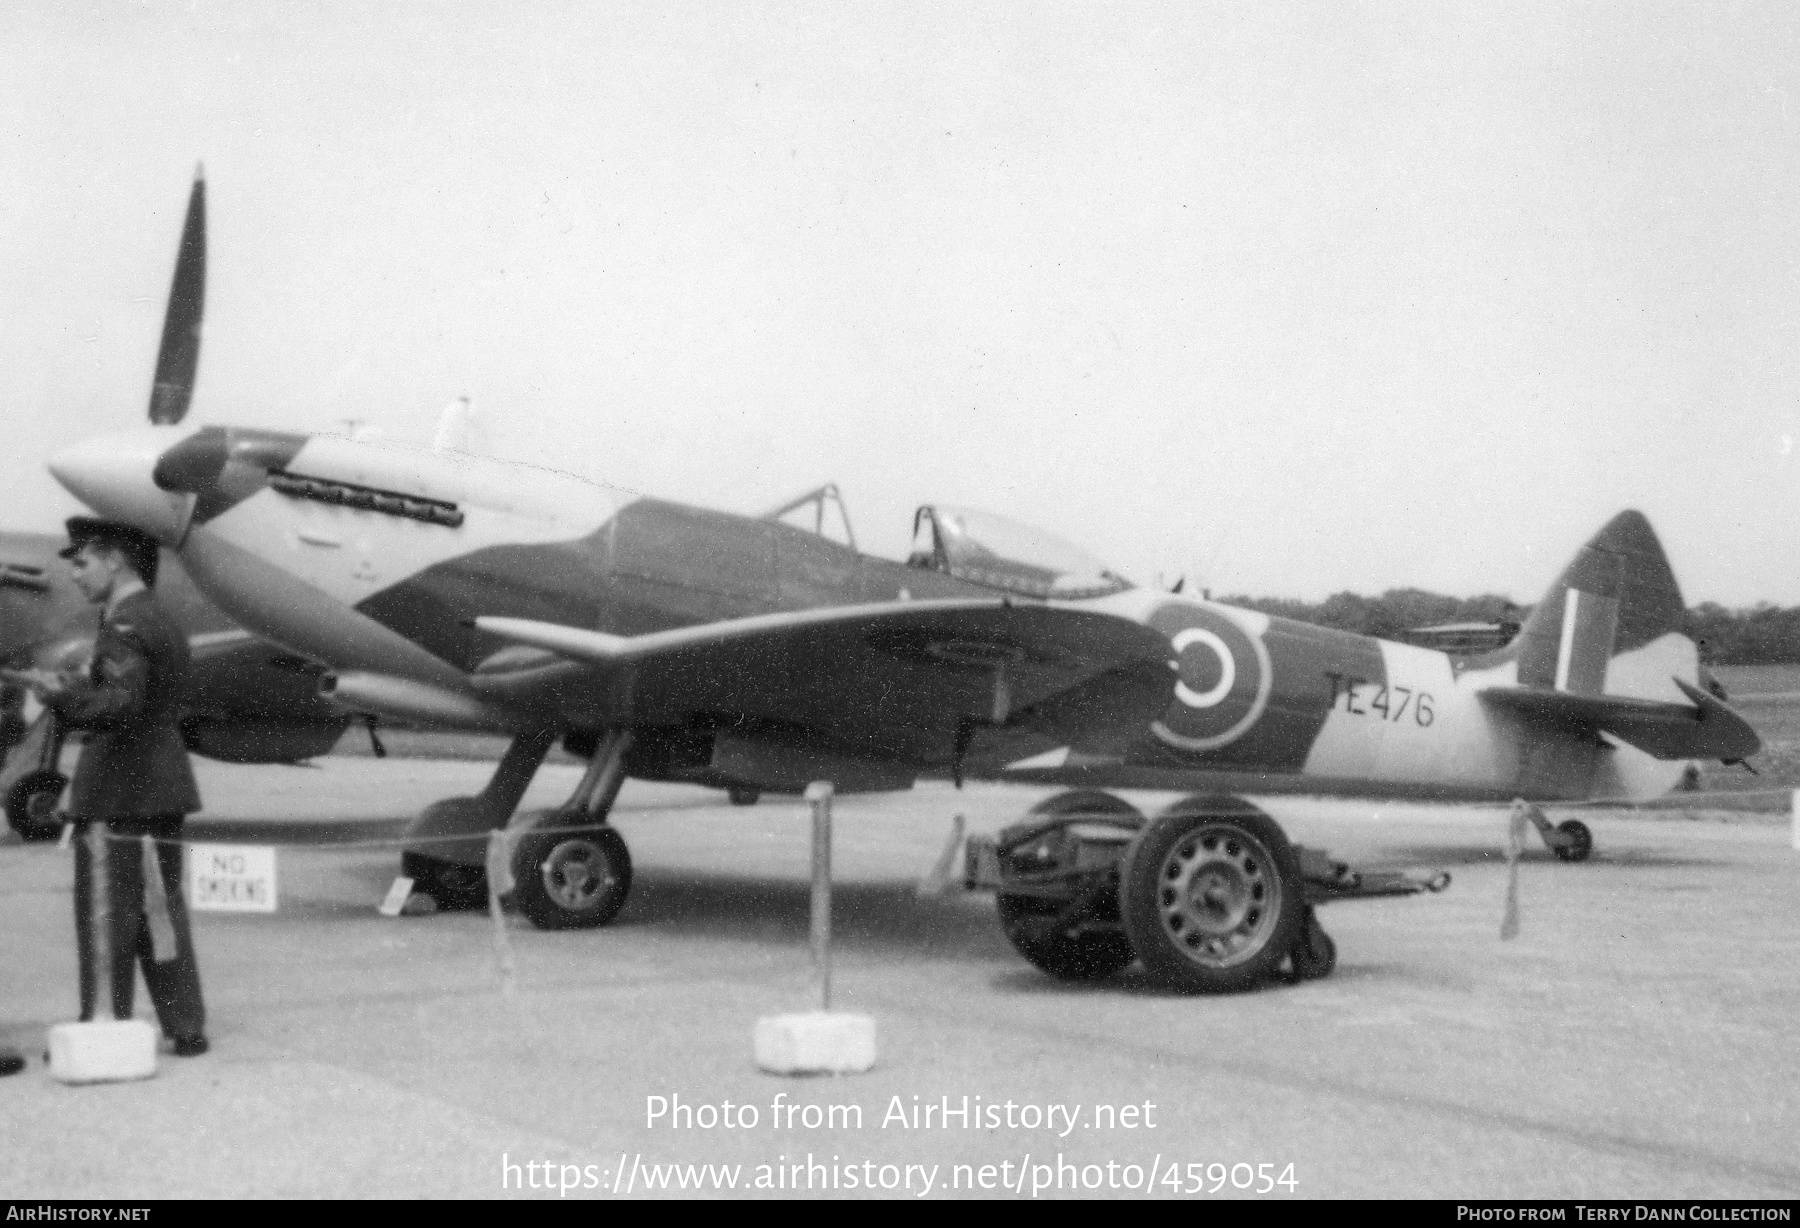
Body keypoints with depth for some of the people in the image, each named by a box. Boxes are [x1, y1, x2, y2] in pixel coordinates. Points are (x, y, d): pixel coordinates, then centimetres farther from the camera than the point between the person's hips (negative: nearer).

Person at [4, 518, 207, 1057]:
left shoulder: (125, 625, -13)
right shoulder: (159, 621, 16)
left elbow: (123, 703, -24)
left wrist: (64, 694, -34)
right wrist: (73, 692, 19)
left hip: (119, 795, -9)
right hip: (158, 792, 9)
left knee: (106, 916, -3)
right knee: (160, 912, 13)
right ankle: (186, 1028, 17)